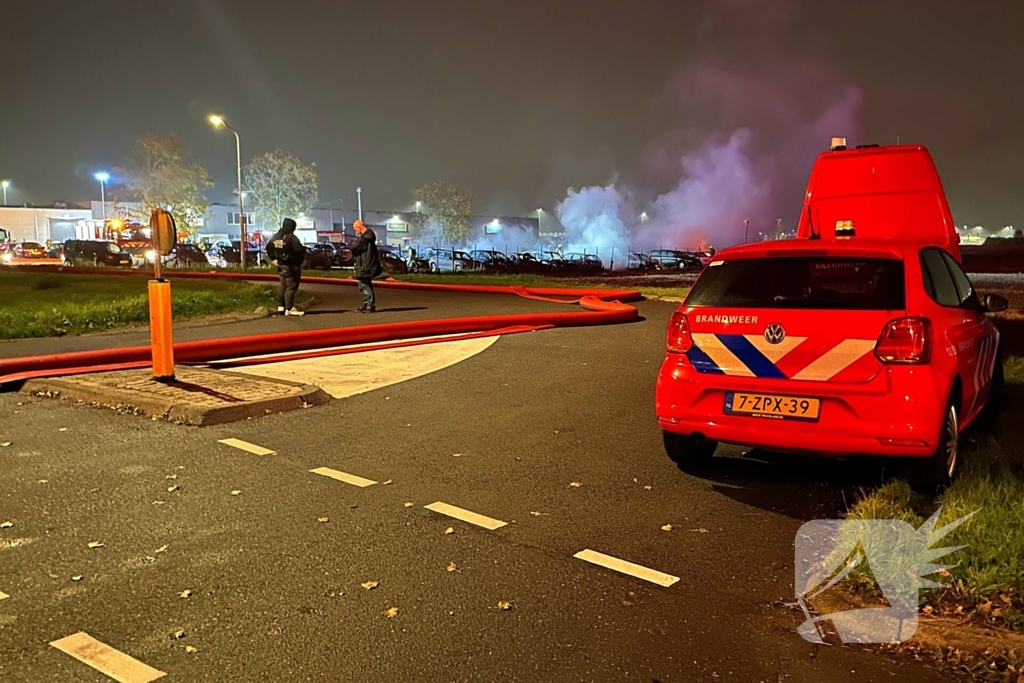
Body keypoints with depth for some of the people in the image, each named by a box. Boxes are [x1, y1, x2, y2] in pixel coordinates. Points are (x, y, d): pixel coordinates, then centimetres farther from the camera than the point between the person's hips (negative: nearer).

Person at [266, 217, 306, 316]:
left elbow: (269, 247, 19)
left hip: (281, 265, 9)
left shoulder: (276, 236, 10)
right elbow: (299, 249, -26)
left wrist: (273, 258, 24)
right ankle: (289, 309, -7)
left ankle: (281, 307, 21)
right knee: (291, 287, -6)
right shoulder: (291, 237, -18)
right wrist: (304, 249, -5)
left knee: (283, 286, 17)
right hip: (291, 266, -9)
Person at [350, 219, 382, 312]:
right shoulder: (367, 235, 14)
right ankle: (366, 305, 25)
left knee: (366, 286, -6)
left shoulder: (366, 237, -18)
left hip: (366, 266, -11)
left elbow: (355, 248, -19)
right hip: (365, 265, 11)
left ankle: (370, 306, -3)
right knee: (364, 286, 17)